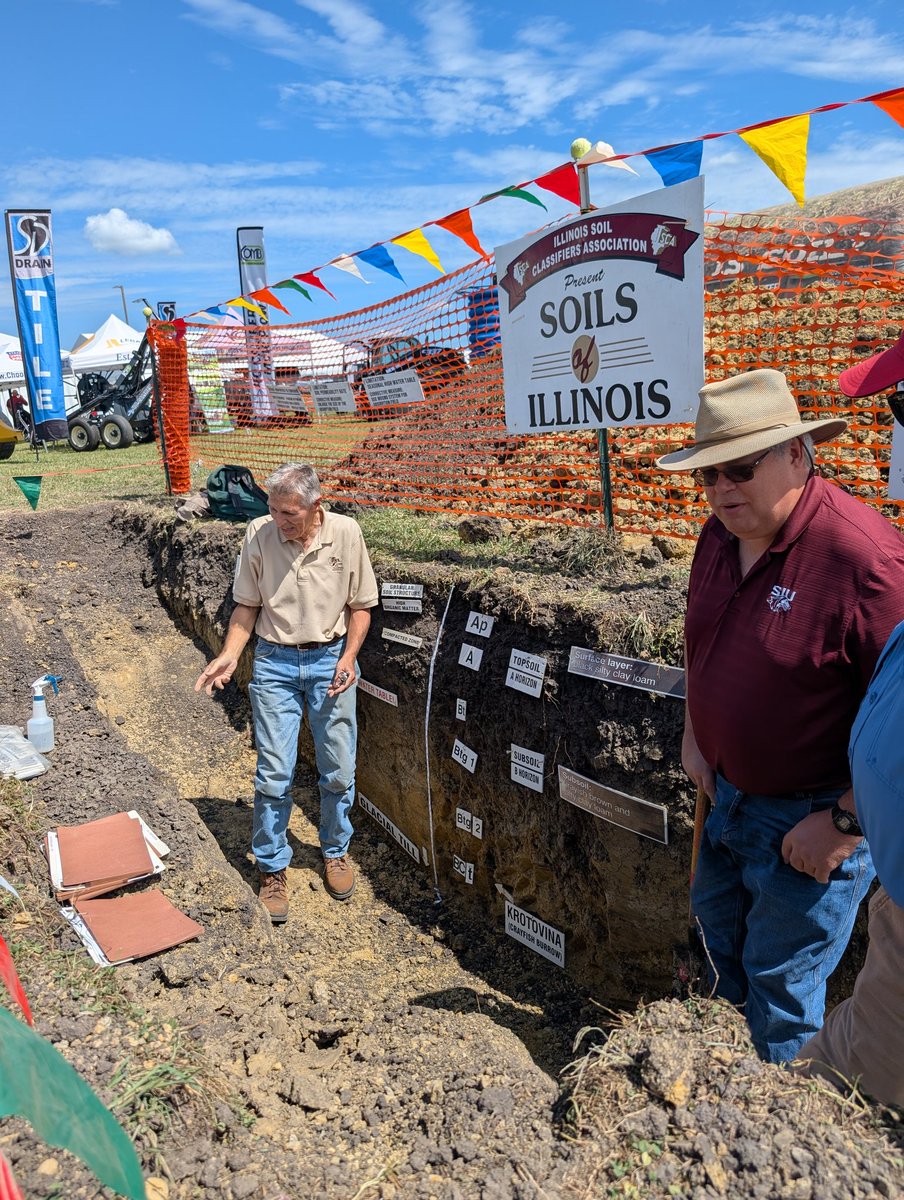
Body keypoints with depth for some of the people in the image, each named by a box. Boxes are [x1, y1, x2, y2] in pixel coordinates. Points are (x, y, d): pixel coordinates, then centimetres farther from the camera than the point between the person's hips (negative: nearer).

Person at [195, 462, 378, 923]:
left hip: (330, 659, 0)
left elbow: (360, 605, 0)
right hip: (274, 663, 0)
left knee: (338, 770, 9)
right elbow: (247, 605, 2)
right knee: (273, 773, 1)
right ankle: (272, 869, 20)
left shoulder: (346, 533, -9)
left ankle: (335, 851, 33)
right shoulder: (259, 534, -8)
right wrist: (229, 655, -10)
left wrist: (348, 658, -12)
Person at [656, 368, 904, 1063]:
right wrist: (694, 737, 10)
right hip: (730, 793, 8)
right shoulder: (719, 537, -3)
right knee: (719, 930, 29)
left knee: (781, 983, 12)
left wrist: (844, 823, -21)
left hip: (813, 815, -8)